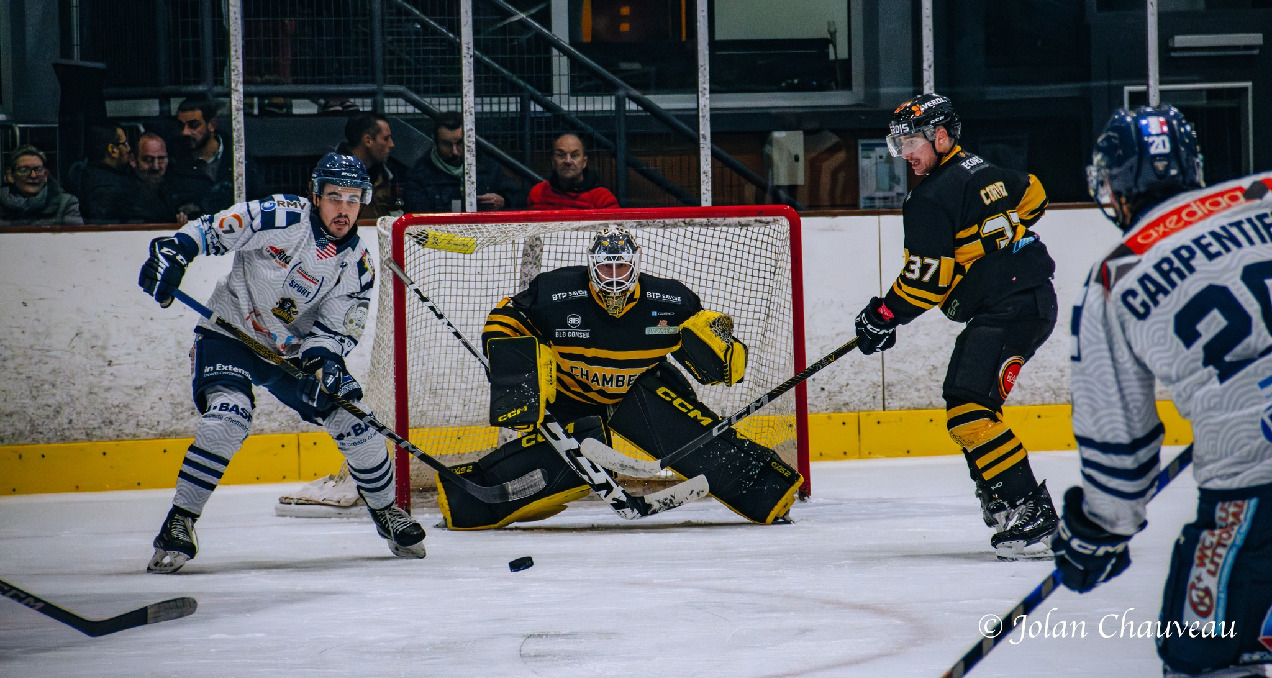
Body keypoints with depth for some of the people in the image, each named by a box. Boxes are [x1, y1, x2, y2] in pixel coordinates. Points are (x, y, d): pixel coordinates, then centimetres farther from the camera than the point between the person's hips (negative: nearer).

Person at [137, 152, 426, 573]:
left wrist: (327, 365, -23)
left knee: (354, 422, -1)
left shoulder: (358, 266, -3)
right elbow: (211, 229, -20)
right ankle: (178, 523, -22)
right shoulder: (284, 219, -19)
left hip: (292, 350, 5)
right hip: (228, 334, -5)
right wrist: (173, 251, -36)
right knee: (228, 417, -29)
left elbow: (334, 331, -4)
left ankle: (386, 512, 24)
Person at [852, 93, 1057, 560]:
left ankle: (1031, 515, -24)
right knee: (963, 399, 19)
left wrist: (882, 316, -4)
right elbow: (1032, 196, 32)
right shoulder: (983, 171, 14)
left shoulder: (931, 200, -13)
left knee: (969, 409, -19)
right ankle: (1001, 502, 23)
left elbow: (928, 277, -16)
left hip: (1008, 310, -11)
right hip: (1033, 297, 11)